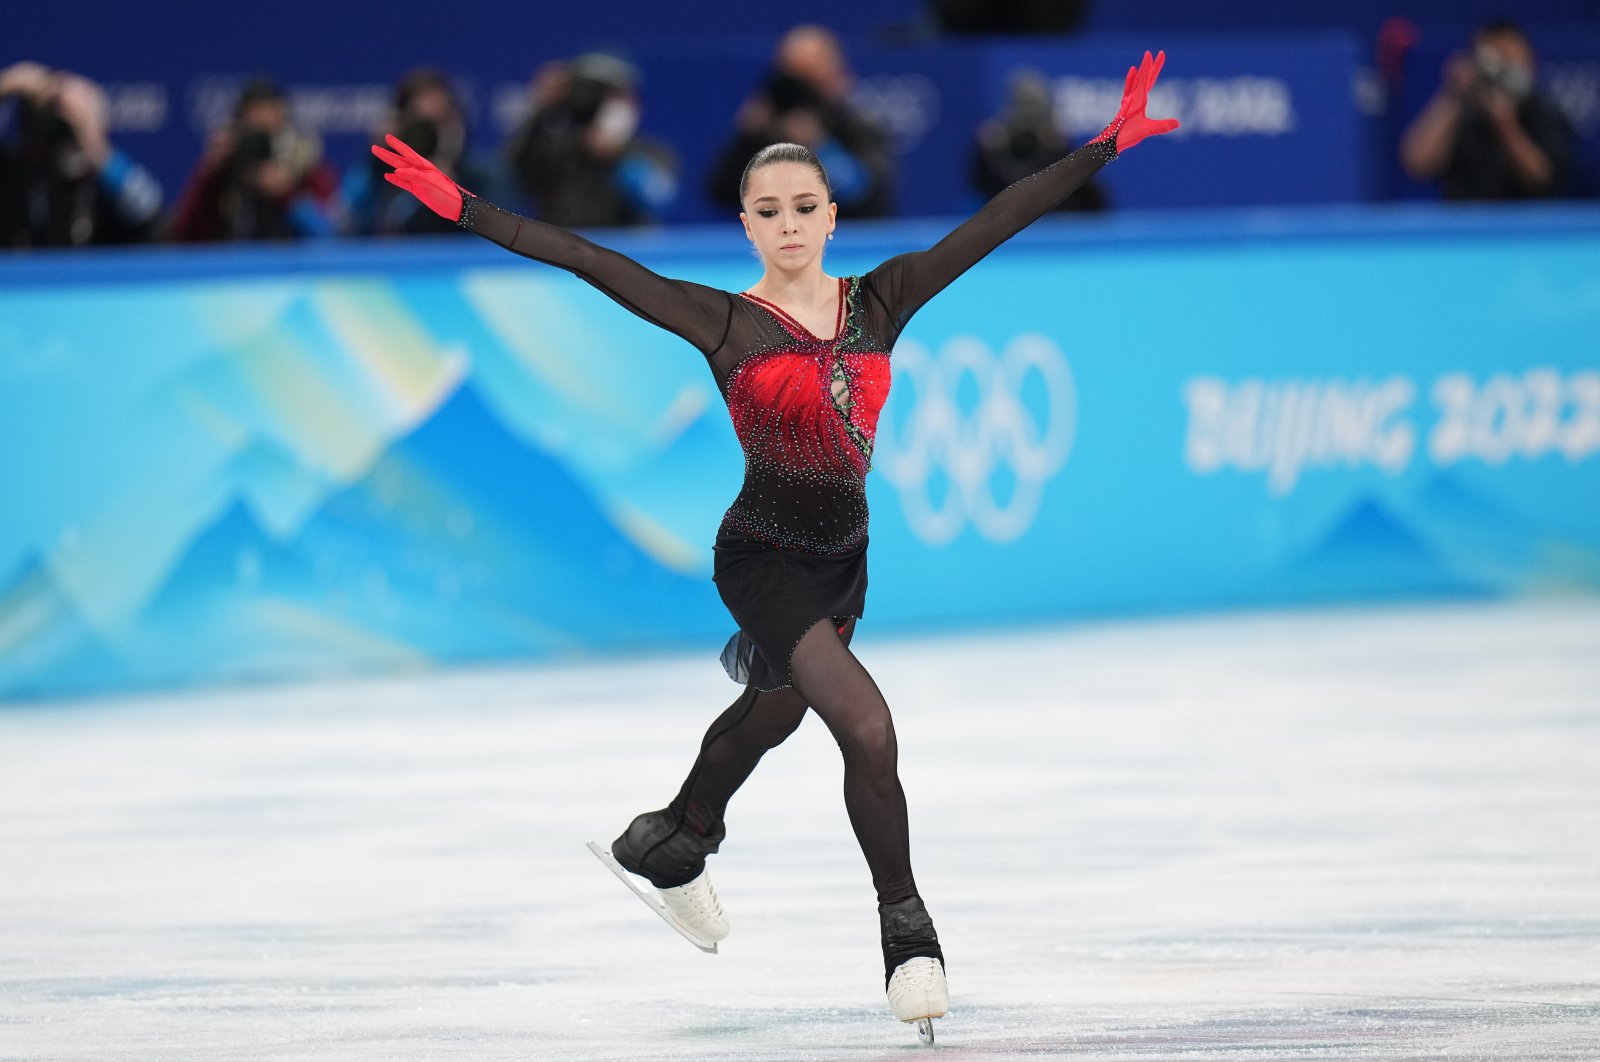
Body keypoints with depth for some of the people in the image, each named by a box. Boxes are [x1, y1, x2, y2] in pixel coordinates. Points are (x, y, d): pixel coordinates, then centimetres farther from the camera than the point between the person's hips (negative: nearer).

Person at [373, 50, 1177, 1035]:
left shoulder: (879, 303, -1)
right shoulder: (724, 322, -11)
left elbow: (997, 222, -3)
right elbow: (589, 261, -16)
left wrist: (1105, 146, -6)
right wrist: (466, 208, -22)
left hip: (842, 558, 6)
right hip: (762, 556, -6)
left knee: (774, 713, 27)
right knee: (867, 725, -22)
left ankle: (676, 842, 55)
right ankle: (907, 929, -10)